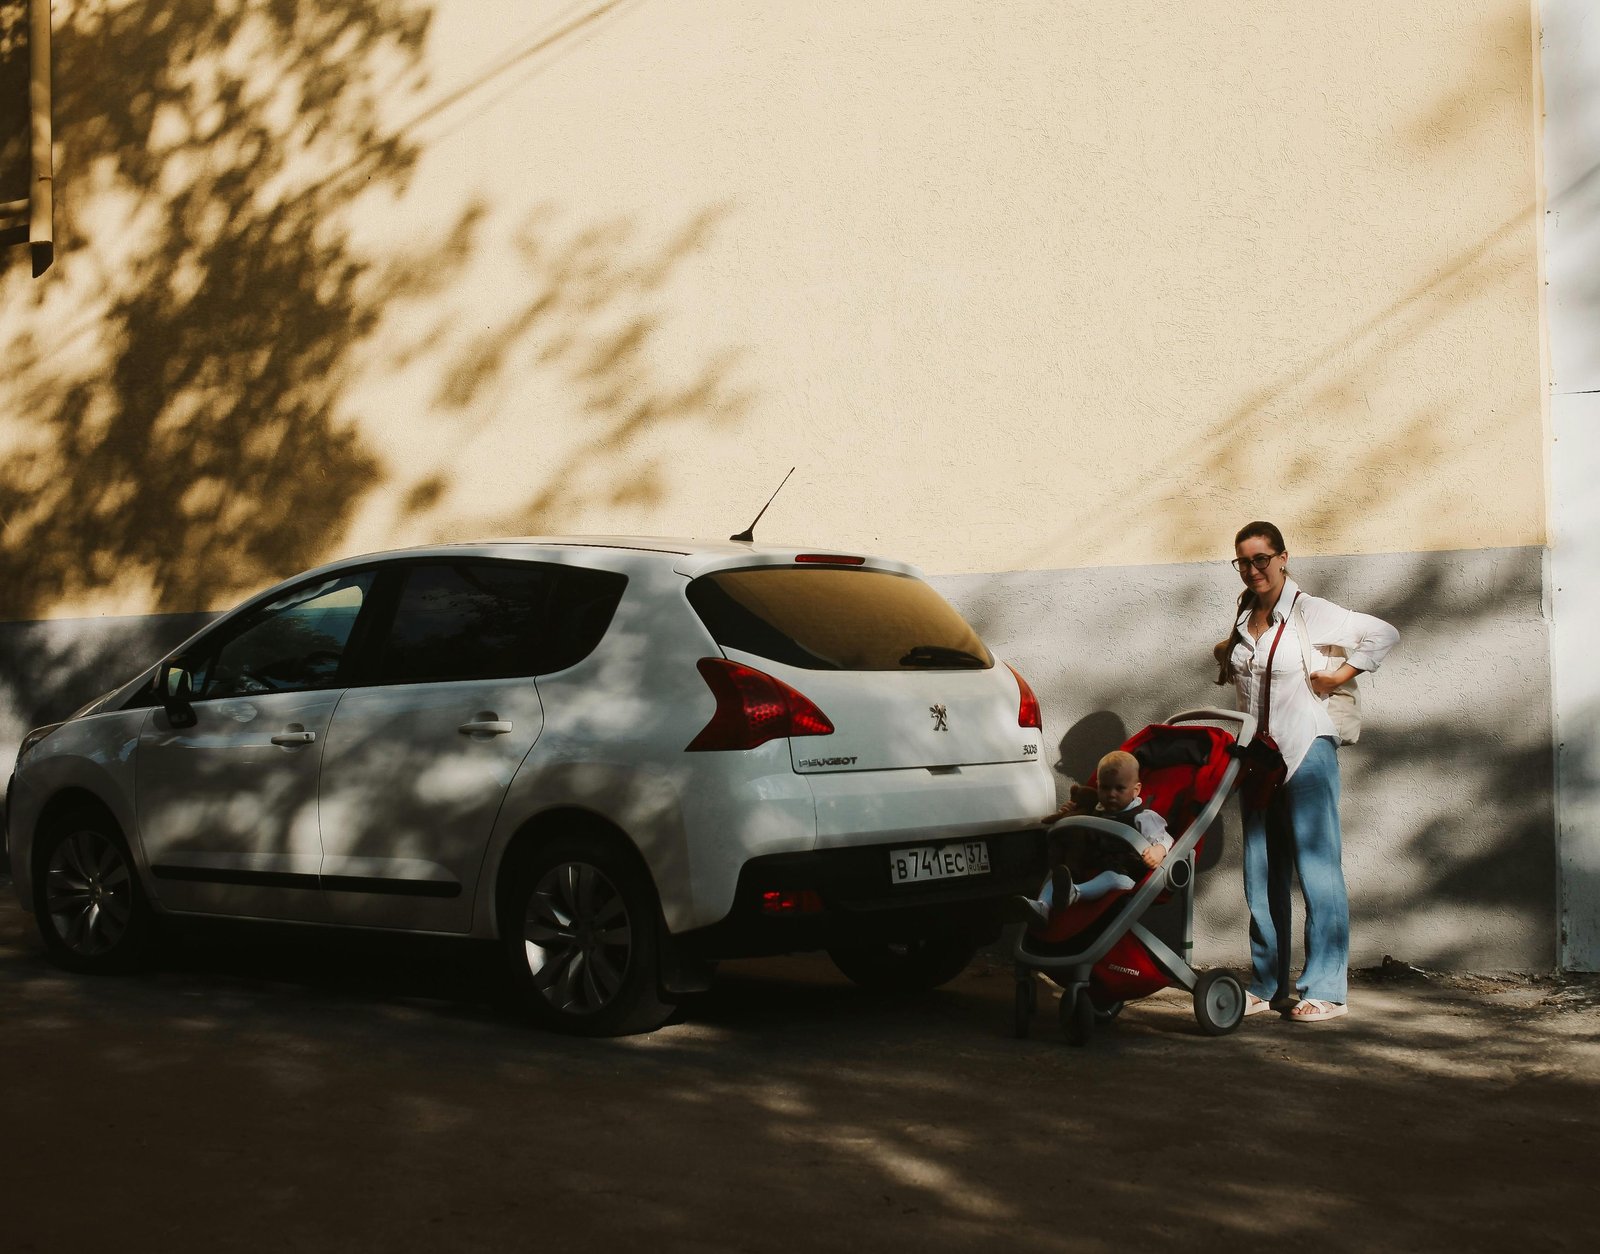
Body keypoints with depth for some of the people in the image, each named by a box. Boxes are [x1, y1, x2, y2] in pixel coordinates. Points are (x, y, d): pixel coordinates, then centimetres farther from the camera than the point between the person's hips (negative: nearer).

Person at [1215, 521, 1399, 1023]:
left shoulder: (1311, 612, -6)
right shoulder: (1244, 619, 12)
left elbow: (1384, 634, -5)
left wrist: (1340, 674, -9)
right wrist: (1226, 660, 10)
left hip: (1307, 751, -7)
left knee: (1317, 869, -8)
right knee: (1262, 875, 9)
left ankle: (1326, 990, -6)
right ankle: (1268, 985, 16)